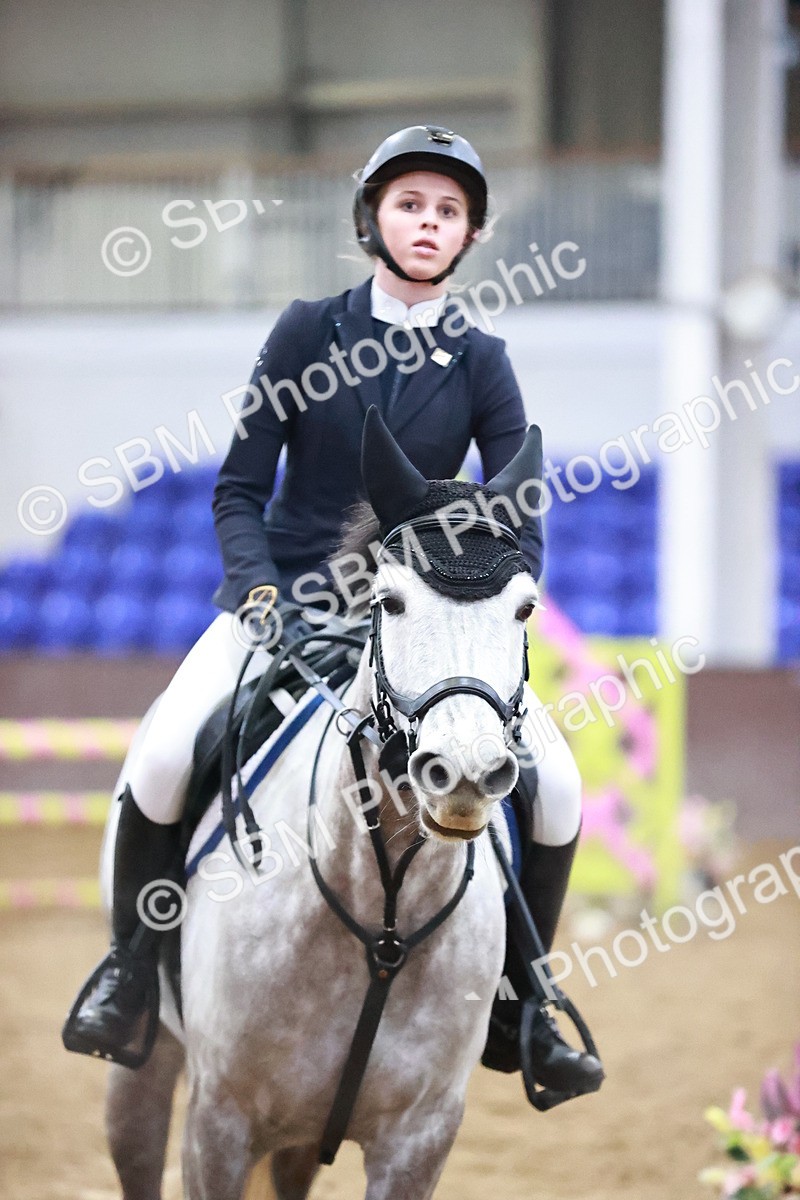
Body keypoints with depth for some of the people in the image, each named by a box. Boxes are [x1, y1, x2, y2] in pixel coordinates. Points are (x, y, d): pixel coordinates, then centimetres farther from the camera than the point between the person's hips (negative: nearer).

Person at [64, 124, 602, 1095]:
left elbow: (521, 532, -1)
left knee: (556, 788, -17)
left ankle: (514, 1003, 4)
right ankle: (131, 961, -3)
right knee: (163, 756, -27)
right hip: (286, 596, -1)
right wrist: (260, 594, -17)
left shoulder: (479, 363, 1)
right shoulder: (309, 331, -2)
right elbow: (239, 489, -1)